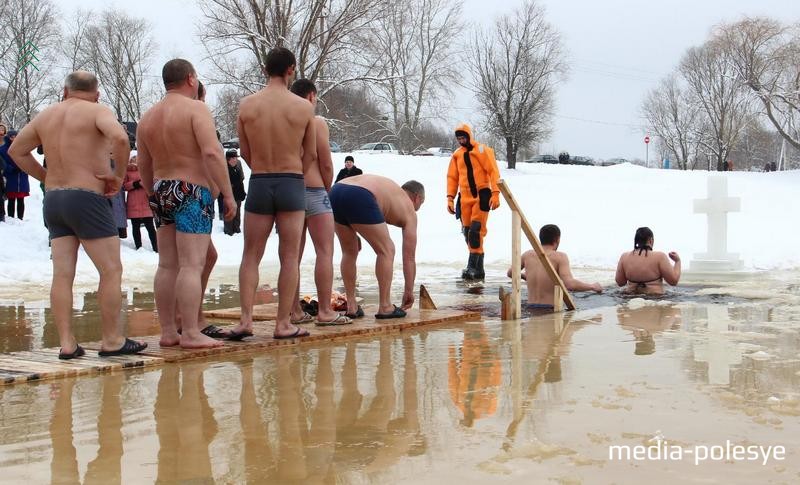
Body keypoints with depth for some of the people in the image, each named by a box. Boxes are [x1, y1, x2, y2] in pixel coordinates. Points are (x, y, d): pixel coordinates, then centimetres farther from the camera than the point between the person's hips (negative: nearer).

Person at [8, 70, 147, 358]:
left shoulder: (46, 115, 15)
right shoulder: (97, 112, -4)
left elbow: (16, 151, 22)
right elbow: (120, 138, -24)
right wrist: (118, 174, -12)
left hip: (53, 200, 7)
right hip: (87, 199, -6)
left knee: (62, 274, 4)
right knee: (111, 271, 1)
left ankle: (66, 343, 3)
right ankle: (112, 340, 1)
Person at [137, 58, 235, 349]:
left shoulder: (148, 117, 15)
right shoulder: (196, 109, -7)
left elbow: (144, 166, 18)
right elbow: (212, 153, -18)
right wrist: (228, 194, -16)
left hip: (162, 192, 8)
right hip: (192, 192, -7)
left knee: (167, 266, 9)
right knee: (191, 265, -9)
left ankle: (168, 332, 12)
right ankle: (190, 334, -10)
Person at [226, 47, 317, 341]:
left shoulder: (247, 105, -1)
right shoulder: (304, 107, -5)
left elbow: (245, 152, 5)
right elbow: (311, 155, 3)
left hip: (259, 183, 1)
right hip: (292, 183, -1)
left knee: (251, 256, 9)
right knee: (289, 257, 5)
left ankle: (246, 319, 1)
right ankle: (283, 324, 7)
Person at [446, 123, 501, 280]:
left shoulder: (482, 150, -4)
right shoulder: (457, 155, 11)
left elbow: (493, 172, -8)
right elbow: (452, 177, 13)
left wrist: (495, 193, -16)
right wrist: (450, 197, 4)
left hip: (482, 195, -5)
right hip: (465, 197, 5)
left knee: (476, 230, -14)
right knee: (468, 232, 4)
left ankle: (472, 266, -12)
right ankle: (478, 269, 11)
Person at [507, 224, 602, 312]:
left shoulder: (528, 255, 7)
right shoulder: (560, 257, -8)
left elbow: (510, 273, 24)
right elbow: (570, 284, -21)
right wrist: (592, 286, -5)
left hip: (531, 309, 5)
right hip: (551, 311, -5)